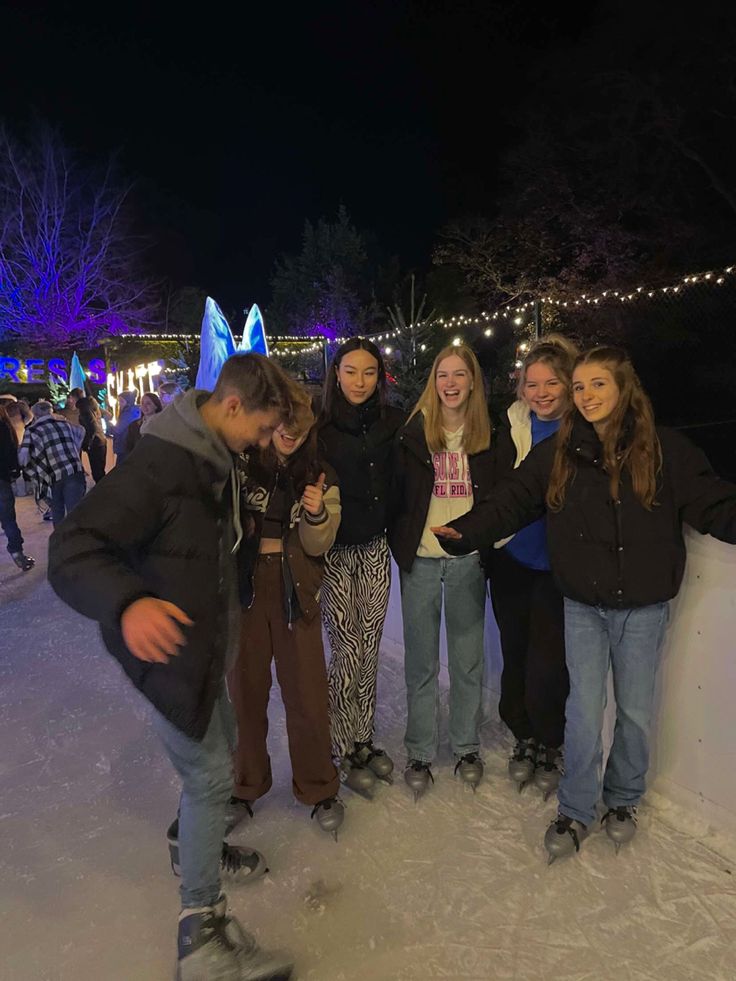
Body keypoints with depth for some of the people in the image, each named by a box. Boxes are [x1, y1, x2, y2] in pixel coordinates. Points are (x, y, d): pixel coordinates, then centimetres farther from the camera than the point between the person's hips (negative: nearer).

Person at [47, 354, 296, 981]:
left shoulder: (218, 459, 3)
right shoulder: (160, 464, -26)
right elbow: (73, 548, -32)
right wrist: (127, 602, -48)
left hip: (206, 643, 9)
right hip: (166, 644, -9)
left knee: (219, 750, 24)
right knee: (211, 775, -1)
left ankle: (193, 843, 50)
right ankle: (200, 928, 18)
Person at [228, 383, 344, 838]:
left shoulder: (319, 475, 1)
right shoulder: (241, 464, -5)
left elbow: (318, 546, -2)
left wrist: (317, 515, -21)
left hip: (296, 591, 1)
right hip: (244, 587, 0)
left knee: (308, 693, 4)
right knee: (246, 688, 12)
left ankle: (318, 788, 27)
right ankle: (245, 785, 35)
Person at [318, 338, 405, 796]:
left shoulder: (393, 422, 2)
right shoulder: (320, 425, -7)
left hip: (376, 549, 3)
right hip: (334, 550, -3)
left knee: (370, 649, 12)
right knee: (347, 652, 3)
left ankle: (365, 738, 30)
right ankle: (346, 749, 22)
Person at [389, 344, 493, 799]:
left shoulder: (489, 433, 3)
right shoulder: (414, 431, -1)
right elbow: (397, 492, 1)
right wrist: (401, 546, -5)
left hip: (468, 559, 1)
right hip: (421, 558, -1)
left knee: (468, 657, 13)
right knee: (421, 660, 9)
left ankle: (467, 747, 31)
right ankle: (420, 753, 24)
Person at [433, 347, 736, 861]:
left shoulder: (664, 448, -6)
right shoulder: (557, 452, 0)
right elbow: (510, 502, -4)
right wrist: (466, 532, -16)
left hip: (643, 606, 0)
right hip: (583, 605, 1)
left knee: (636, 709, 14)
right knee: (585, 711, 5)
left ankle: (623, 799, 39)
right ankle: (575, 812, 25)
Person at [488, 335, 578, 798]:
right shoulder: (513, 426, 0)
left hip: (560, 565, -3)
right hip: (512, 559, 3)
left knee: (547, 661, -1)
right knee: (515, 654, 14)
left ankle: (551, 746, 26)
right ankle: (524, 738, 36)